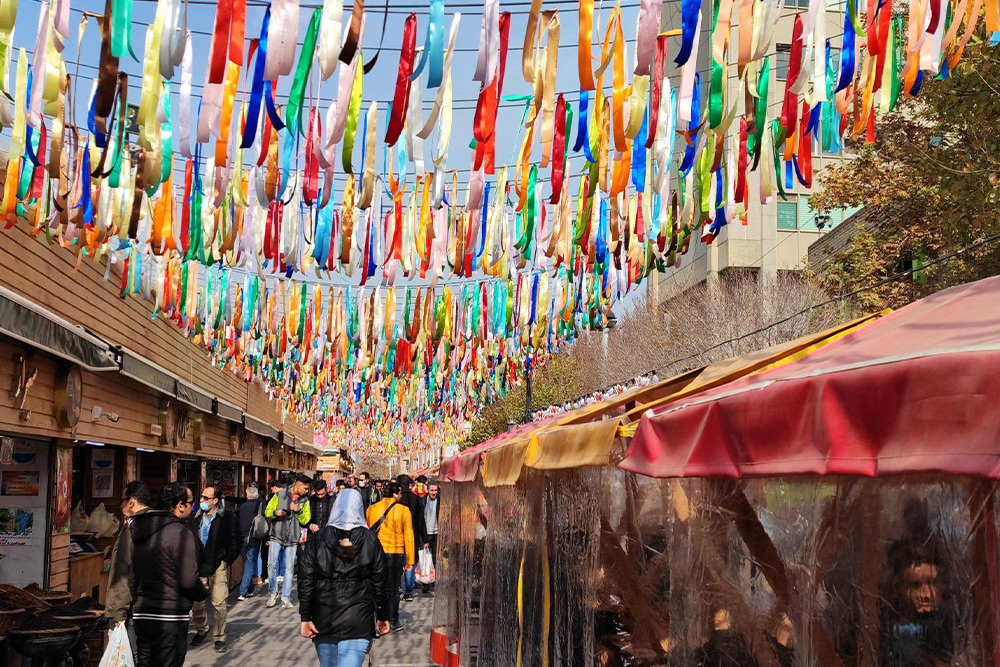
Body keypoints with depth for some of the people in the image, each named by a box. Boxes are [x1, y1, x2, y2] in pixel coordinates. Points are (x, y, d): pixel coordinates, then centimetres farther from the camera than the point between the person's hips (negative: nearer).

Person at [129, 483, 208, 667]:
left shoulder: (140, 534, 11)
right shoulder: (181, 534, -15)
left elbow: (132, 578, 17)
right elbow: (189, 581, -18)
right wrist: (203, 594, 1)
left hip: (141, 616, 8)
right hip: (170, 619, -8)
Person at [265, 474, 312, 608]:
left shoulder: (305, 501, 6)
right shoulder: (280, 495, 0)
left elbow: (306, 521, 2)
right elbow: (267, 511, 2)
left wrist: (298, 511, -15)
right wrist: (275, 512, -19)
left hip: (293, 538, 2)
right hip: (277, 536, -2)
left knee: (289, 569, 2)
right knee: (272, 564, -11)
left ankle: (286, 598, 7)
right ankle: (273, 593, 8)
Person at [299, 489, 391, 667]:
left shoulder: (317, 540, 0)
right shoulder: (371, 541, -1)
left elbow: (306, 581, -3)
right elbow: (380, 583, 2)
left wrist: (305, 618, 1)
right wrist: (382, 617, 11)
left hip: (323, 620, 2)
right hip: (358, 622, -2)